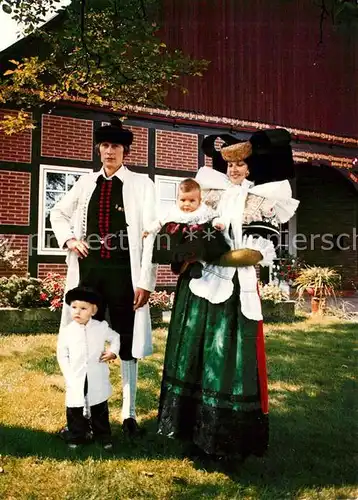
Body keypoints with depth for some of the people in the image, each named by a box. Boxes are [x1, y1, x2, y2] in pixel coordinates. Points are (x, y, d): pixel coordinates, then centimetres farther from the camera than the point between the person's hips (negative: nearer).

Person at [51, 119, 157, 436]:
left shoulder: (141, 184, 1)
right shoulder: (86, 183, 11)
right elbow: (59, 213, 23)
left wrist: (145, 281, -11)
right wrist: (69, 238, 2)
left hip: (123, 272, -3)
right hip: (88, 270, 3)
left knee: (127, 344, 8)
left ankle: (129, 414, 22)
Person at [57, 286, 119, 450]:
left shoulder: (101, 327, -7)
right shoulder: (66, 332, -8)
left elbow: (115, 337, 11)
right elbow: (62, 356, -1)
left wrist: (112, 352, -6)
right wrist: (69, 375, -9)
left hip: (97, 380, 0)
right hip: (76, 381, 0)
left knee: (100, 409, 14)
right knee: (75, 410, 10)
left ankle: (103, 435, 30)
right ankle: (77, 436, 28)